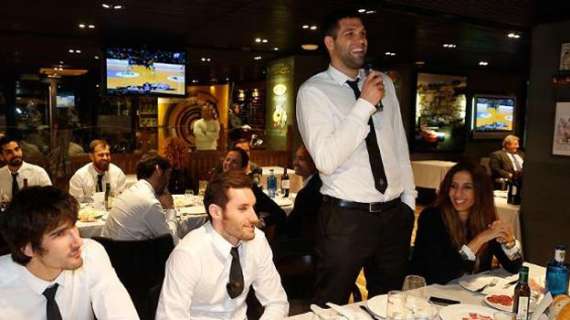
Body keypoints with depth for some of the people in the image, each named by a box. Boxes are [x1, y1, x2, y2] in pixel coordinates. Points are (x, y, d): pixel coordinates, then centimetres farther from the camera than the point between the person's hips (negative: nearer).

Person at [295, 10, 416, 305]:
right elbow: (326, 160, -21)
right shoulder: (314, 91, -9)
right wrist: (364, 104, -21)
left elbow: (400, 145, 14)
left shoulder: (384, 83, 9)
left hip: (394, 214, 6)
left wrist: (409, 200, 11)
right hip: (346, 217, -5)